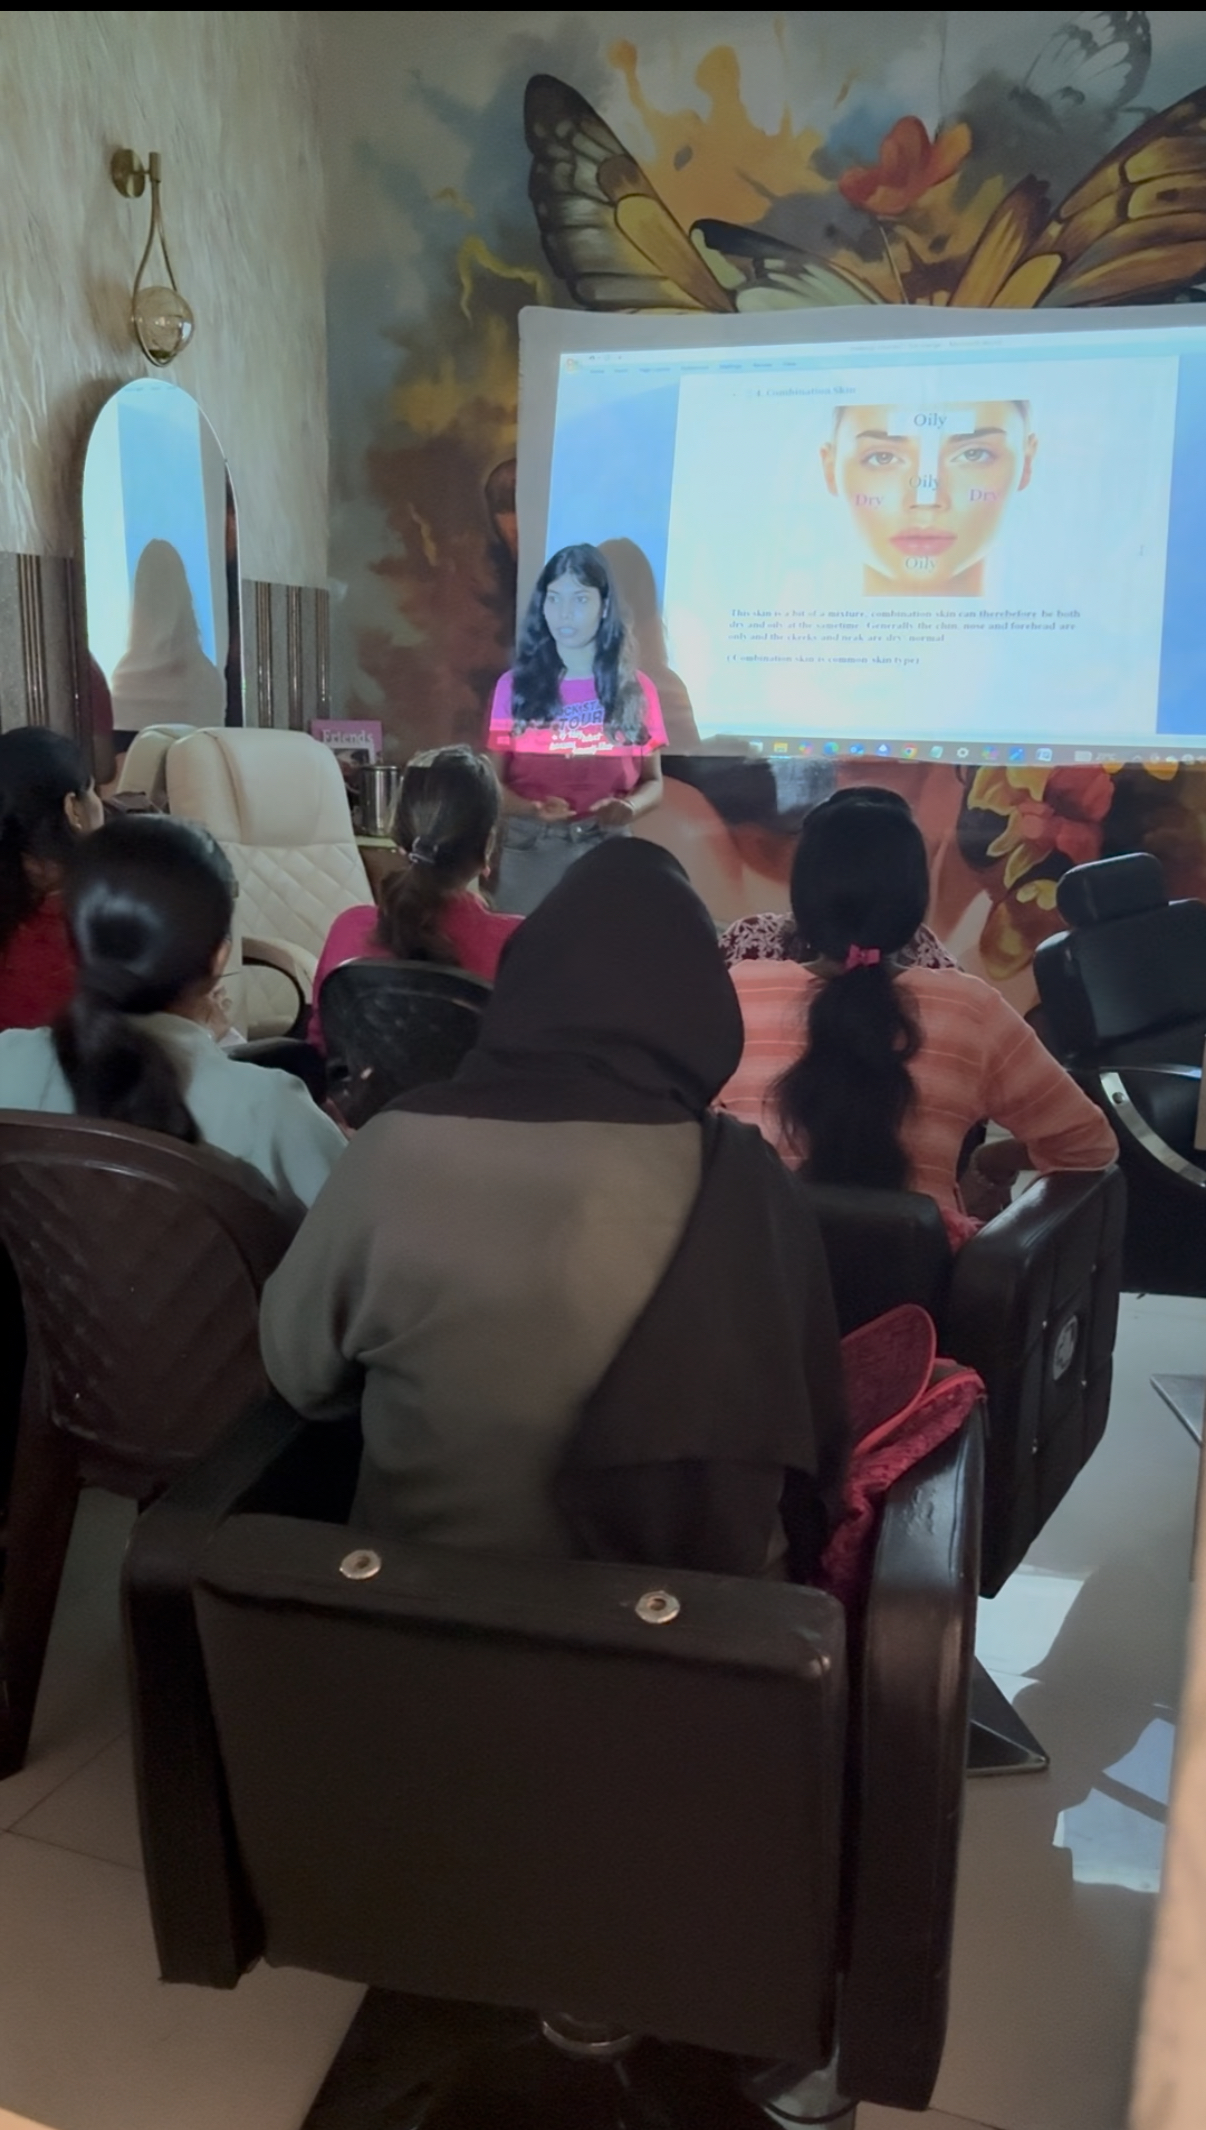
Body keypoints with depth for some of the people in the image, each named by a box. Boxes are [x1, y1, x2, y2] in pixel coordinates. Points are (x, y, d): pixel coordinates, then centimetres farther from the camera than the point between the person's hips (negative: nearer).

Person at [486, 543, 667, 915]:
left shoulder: (636, 690, 4)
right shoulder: (515, 687, 2)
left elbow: (652, 781, 9)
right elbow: (492, 782, 1)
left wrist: (630, 808, -13)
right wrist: (532, 809, -19)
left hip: (606, 852, 1)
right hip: (527, 853, 0)